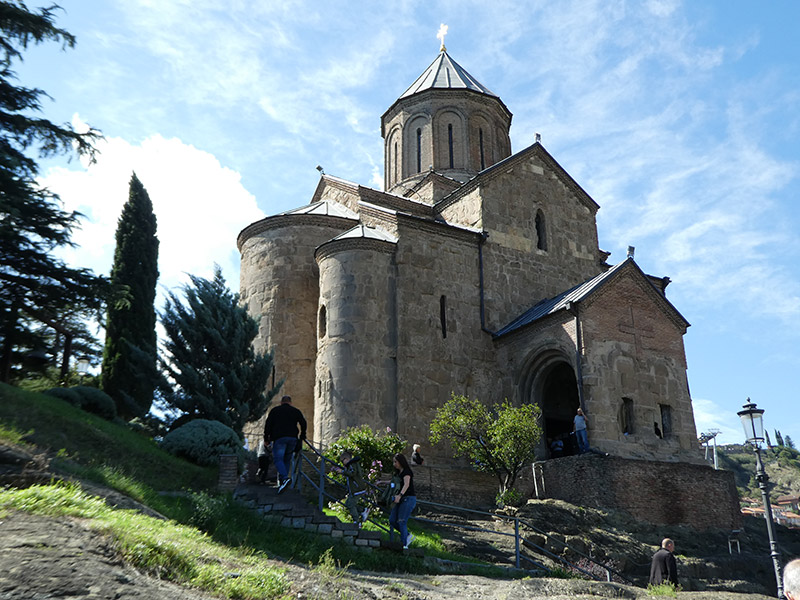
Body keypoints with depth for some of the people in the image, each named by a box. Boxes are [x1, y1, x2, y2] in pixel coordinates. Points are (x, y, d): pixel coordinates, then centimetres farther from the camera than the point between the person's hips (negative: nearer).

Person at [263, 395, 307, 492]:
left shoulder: (275, 410, 14)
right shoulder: (296, 411, 18)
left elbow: (268, 425, 6)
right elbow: (304, 424, 8)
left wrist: (266, 438, 10)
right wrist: (302, 437, 16)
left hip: (279, 438, -3)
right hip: (293, 438, 3)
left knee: (278, 459, -6)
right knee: (287, 459, 12)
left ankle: (285, 478, -29)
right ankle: (281, 482, 8)